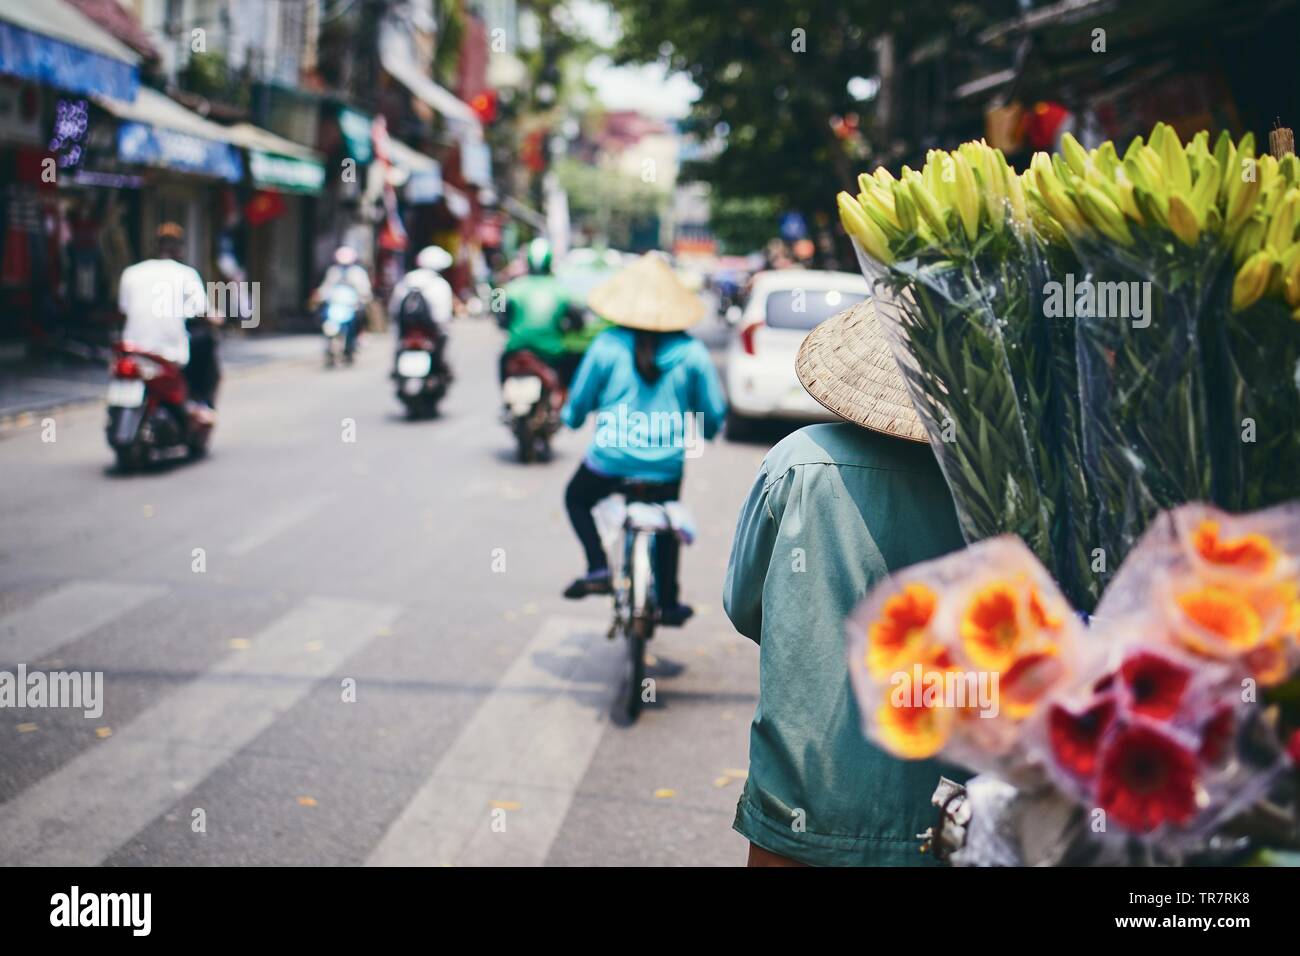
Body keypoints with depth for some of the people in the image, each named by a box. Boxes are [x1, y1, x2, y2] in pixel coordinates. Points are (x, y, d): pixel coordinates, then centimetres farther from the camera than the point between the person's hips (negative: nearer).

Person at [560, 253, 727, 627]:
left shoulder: (607, 345, -9)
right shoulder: (691, 352, -5)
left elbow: (580, 399, 0)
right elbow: (715, 410, 2)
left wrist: (571, 416, 24)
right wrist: (705, 431, 25)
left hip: (611, 458, -2)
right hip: (666, 466, 2)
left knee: (576, 498, 27)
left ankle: (598, 568, 9)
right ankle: (668, 603, 33)